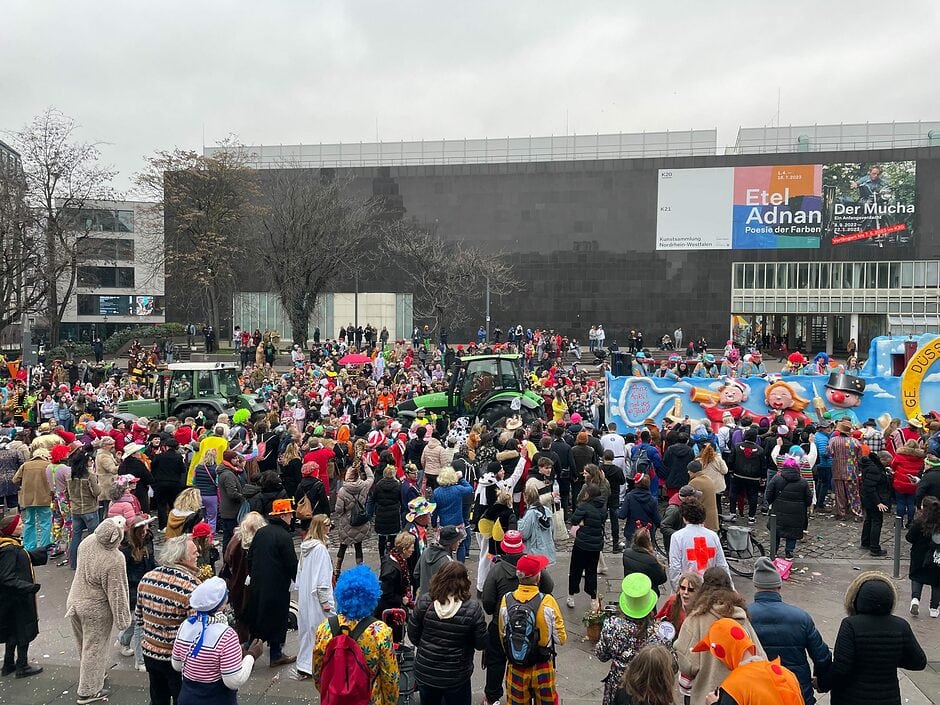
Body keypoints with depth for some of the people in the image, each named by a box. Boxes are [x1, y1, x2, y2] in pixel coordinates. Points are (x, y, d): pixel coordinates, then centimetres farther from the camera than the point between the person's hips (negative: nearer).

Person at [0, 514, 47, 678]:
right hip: (17, 598, -10)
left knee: (14, 631, 20)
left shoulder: (13, 545, 3)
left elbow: (27, 557, 21)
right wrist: (29, 587, -31)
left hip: (15, 597, 10)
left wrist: (44, 551, 25)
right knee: (24, 632, 5)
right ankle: (22, 667, 18)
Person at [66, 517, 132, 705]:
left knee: (83, 645, 24)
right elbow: (116, 593, -22)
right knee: (94, 649, 10)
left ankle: (88, 680, 45)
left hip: (74, 602, 7)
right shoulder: (115, 560, -31)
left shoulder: (88, 541, -13)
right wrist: (122, 619, -11)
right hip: (95, 609, -7)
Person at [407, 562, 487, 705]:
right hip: (456, 677, -2)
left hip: (425, 672, 2)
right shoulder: (472, 608, -21)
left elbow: (413, 635, -4)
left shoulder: (424, 601, -15)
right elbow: (481, 644, -12)